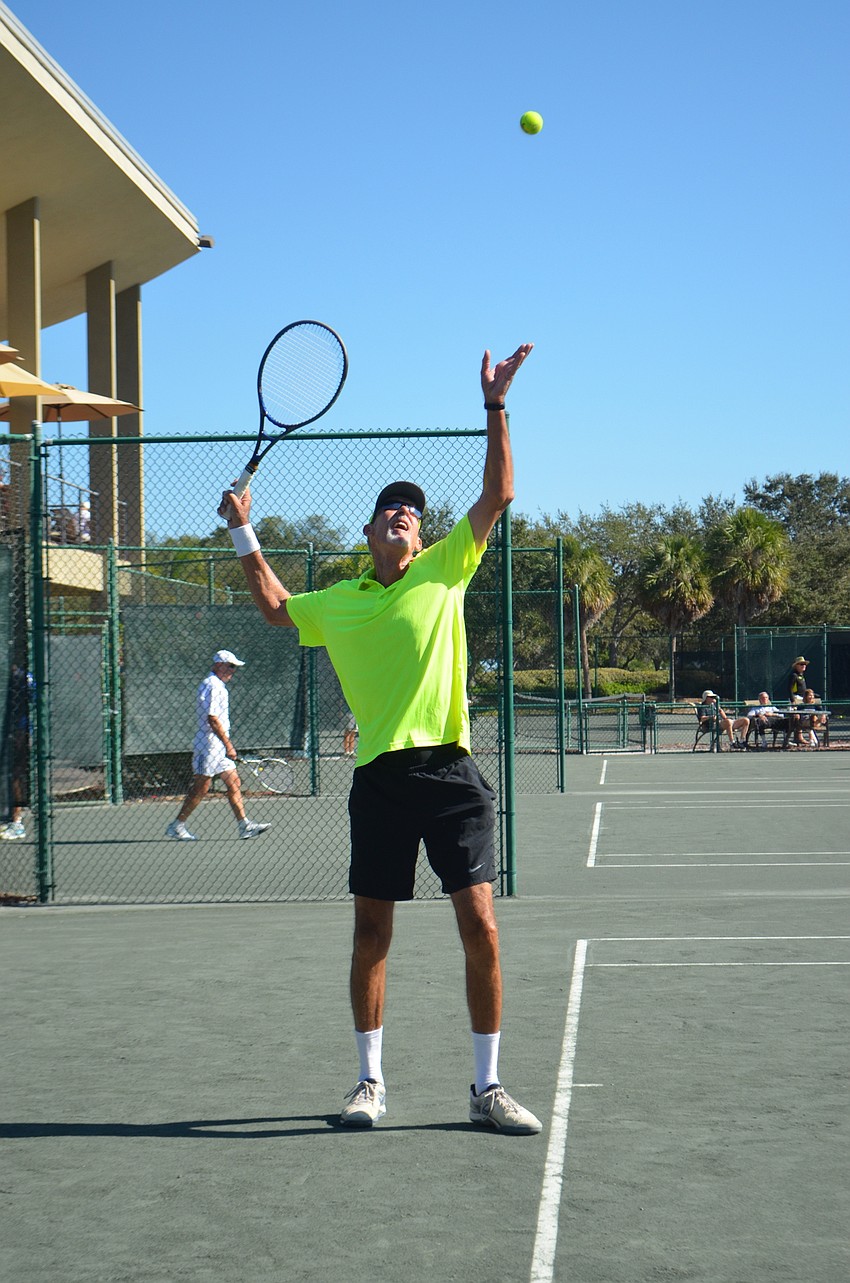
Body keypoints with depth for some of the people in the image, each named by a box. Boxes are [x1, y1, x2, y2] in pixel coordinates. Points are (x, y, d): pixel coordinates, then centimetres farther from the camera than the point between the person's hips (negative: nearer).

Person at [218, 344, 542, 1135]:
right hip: (380, 779, 2)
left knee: (480, 928, -4)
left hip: (449, 772, -2)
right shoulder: (335, 603, 14)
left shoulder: (445, 571, 8)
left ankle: (487, 1086, 6)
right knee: (371, 936, 7)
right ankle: (370, 1081, 22)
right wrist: (245, 532, 25)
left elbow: (498, 496, 4)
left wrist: (494, 407, -2)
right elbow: (273, 604, 33)